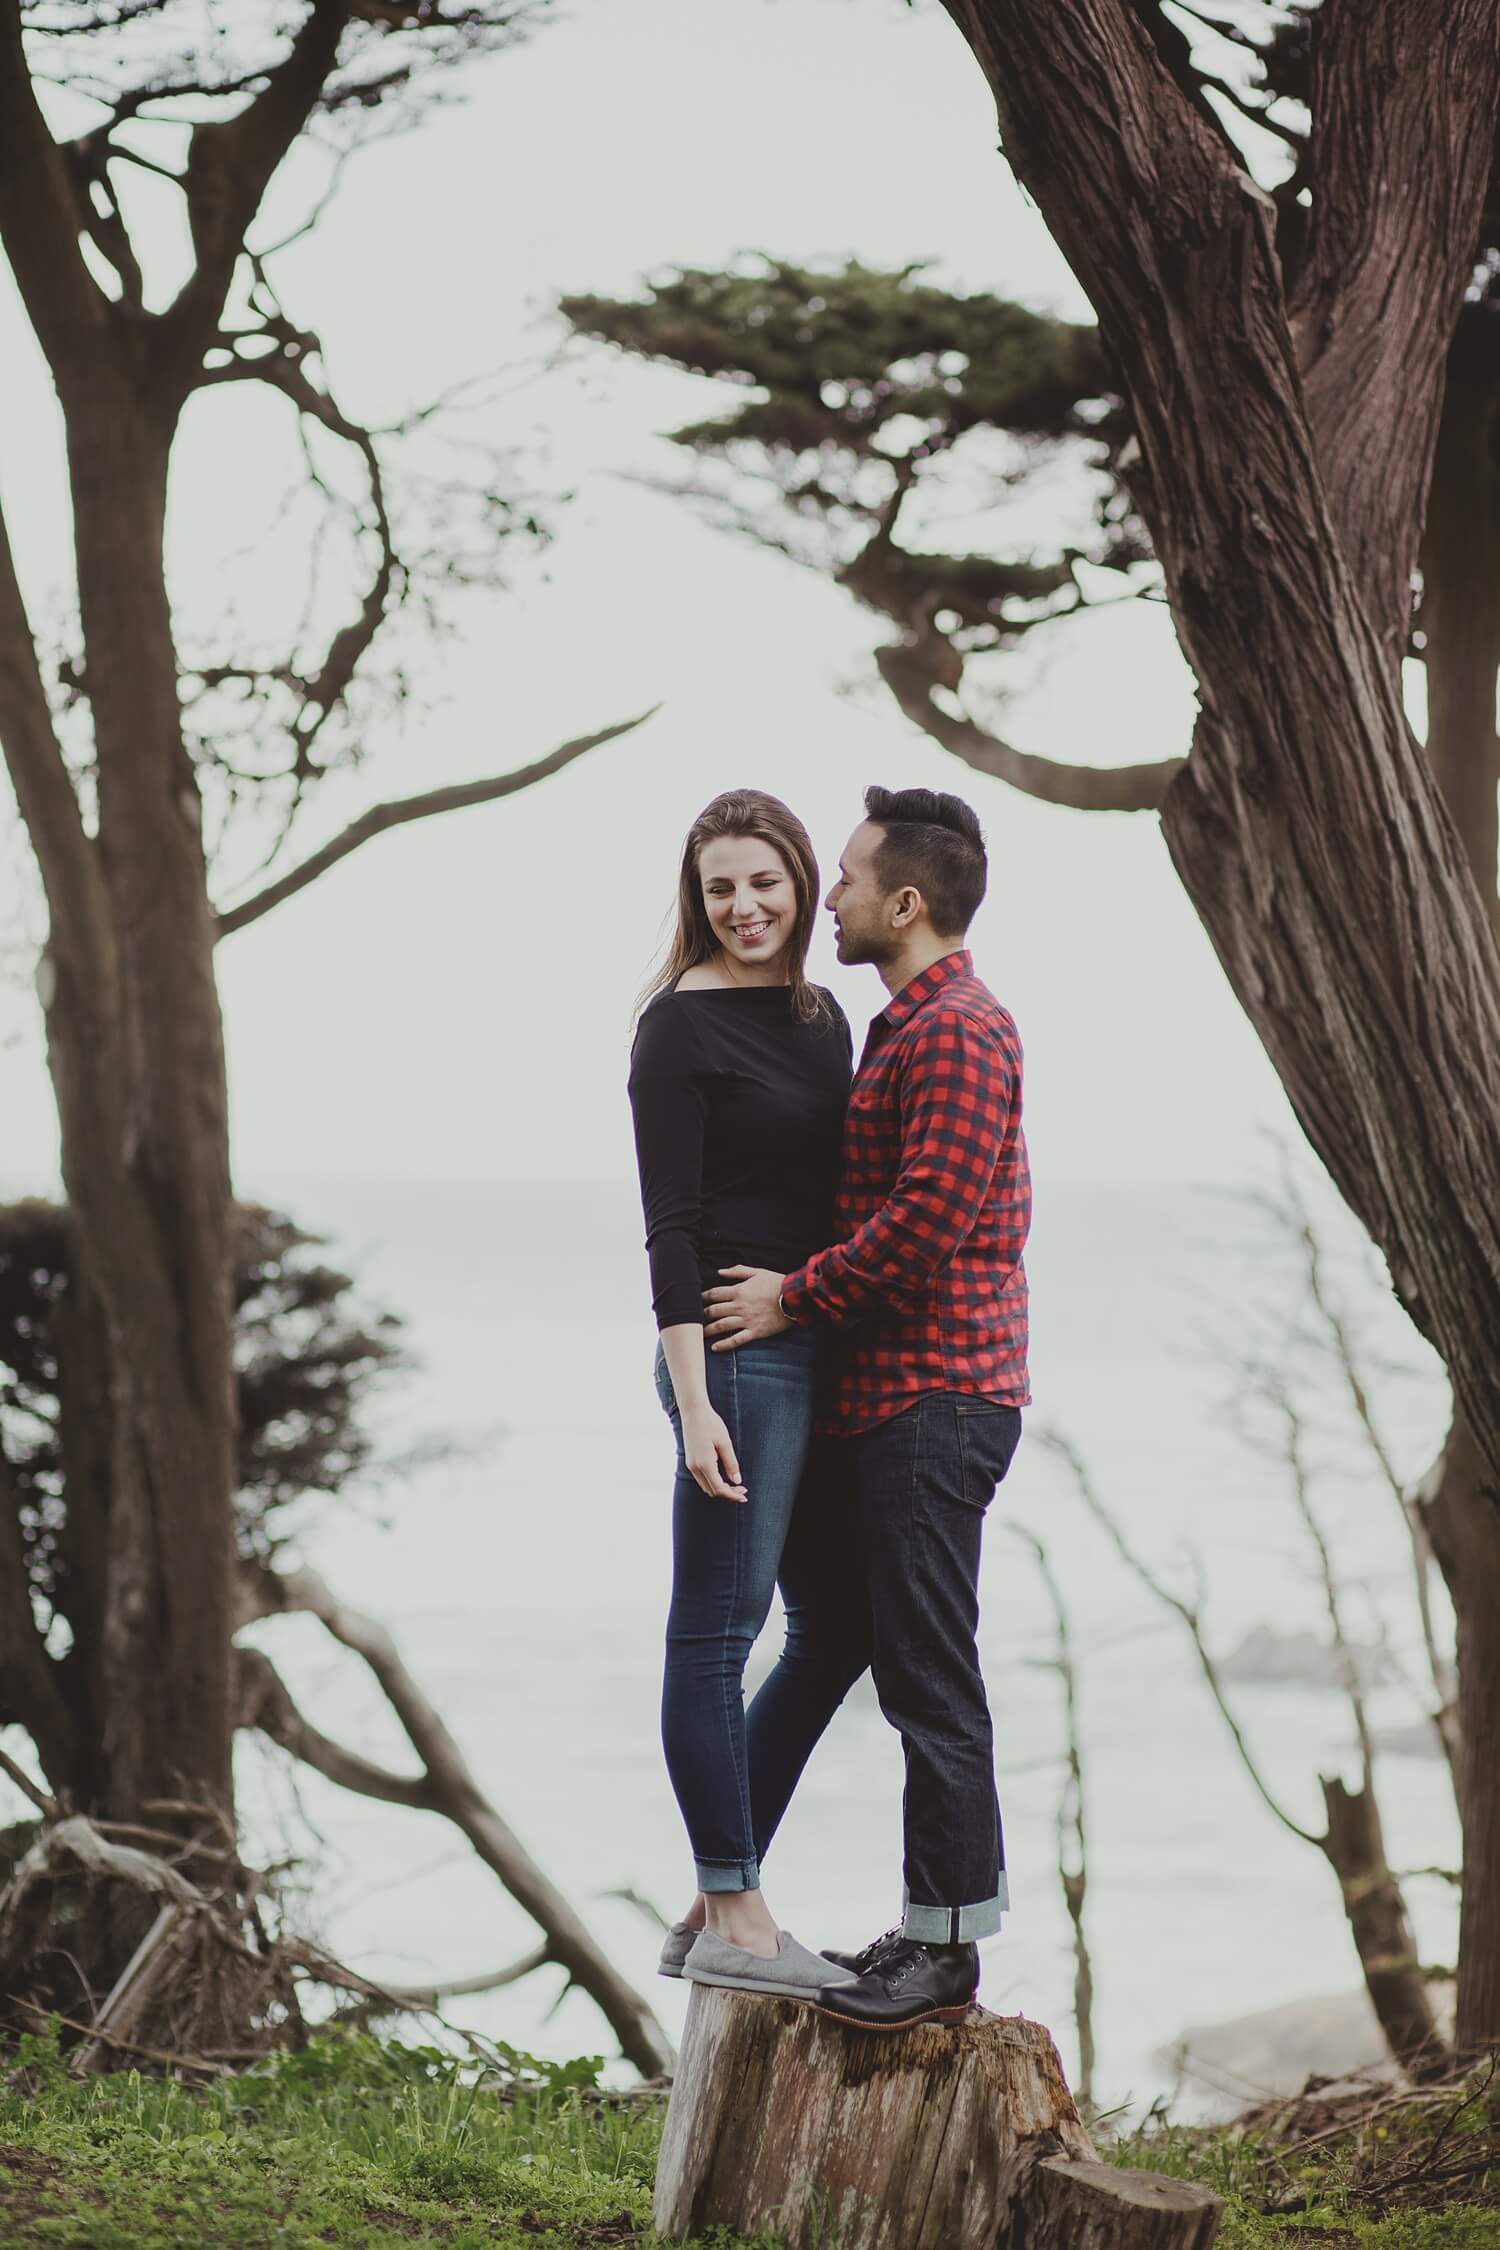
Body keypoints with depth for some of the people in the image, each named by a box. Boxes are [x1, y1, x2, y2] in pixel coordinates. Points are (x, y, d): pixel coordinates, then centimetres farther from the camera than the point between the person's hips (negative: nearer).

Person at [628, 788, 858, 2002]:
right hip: (736, 1350, -9)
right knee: (717, 1631, -2)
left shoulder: (820, 1016, 14)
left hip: (818, 1350, 9)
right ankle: (729, 1917, 4)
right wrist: (694, 1402, -18)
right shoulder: (682, 1026, -9)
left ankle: (722, 1904, 19)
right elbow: (671, 1227, -13)